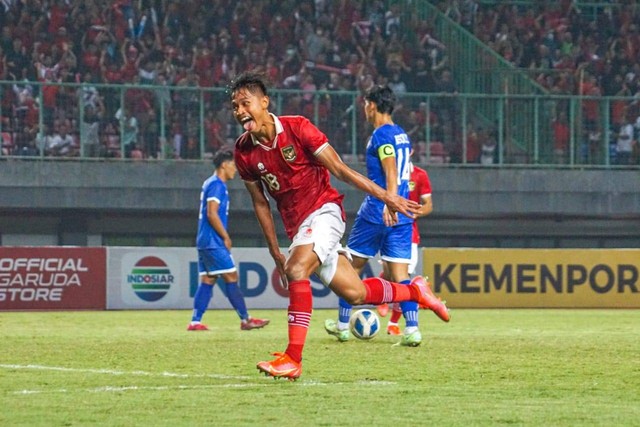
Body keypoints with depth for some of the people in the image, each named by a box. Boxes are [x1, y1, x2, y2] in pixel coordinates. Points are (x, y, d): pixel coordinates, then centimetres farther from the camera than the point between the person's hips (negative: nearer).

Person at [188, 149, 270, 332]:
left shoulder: (210, 183, 19)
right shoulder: (216, 185, -12)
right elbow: (212, 214, -20)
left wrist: (223, 237, 19)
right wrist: (225, 237, -13)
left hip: (205, 242, 10)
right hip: (213, 242, -10)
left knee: (207, 280, 7)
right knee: (231, 277, -7)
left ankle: (195, 322, 2)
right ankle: (245, 319, -7)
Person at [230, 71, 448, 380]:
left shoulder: (297, 128, -14)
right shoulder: (244, 151, -2)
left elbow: (339, 169, -10)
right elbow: (260, 203, 10)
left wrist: (385, 196, -12)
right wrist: (275, 253, 10)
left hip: (323, 210, -5)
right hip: (296, 226, 5)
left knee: (296, 270, -29)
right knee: (355, 294, 5)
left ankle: (293, 358, -28)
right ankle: (415, 291, 32)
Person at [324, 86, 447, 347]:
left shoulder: (381, 135, -10)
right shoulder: (402, 135, 15)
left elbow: (391, 174, -22)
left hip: (375, 213, -7)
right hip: (403, 216, 7)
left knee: (353, 266, 10)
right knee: (400, 275, 1)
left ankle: (342, 325, 18)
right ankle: (412, 329, -15)